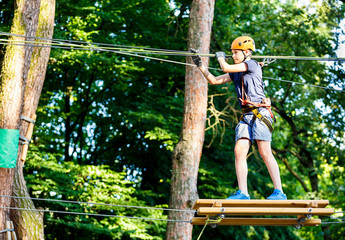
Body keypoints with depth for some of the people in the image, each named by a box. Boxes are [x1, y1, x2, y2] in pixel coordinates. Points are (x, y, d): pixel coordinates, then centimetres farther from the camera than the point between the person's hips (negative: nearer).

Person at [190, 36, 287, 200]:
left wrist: (220, 57, 11)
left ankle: (279, 192, -10)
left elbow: (226, 68, -9)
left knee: (265, 153, -12)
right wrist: (200, 65, 18)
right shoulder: (236, 73, 21)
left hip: (260, 112, -8)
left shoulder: (253, 65, -2)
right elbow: (214, 81, 23)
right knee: (239, 151, -6)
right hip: (246, 116, 8)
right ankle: (242, 193, -6)